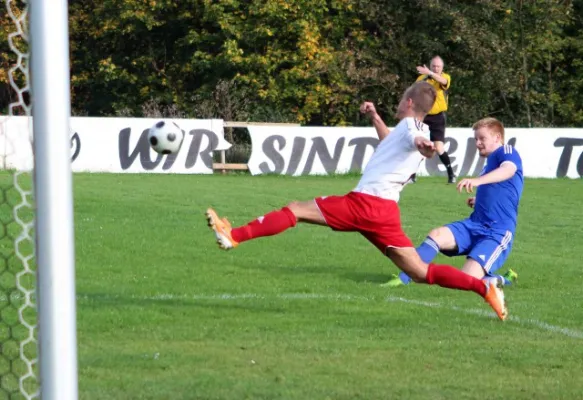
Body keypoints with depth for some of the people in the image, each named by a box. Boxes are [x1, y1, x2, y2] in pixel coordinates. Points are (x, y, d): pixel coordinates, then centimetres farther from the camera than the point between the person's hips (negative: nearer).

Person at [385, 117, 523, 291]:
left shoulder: (507, 152, -4)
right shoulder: (489, 164, 23)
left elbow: (509, 169, -30)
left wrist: (477, 180, -46)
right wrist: (478, 202, 14)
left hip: (498, 233, -8)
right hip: (475, 225, 8)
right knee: (436, 235, -19)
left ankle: (503, 281, 6)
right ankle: (402, 279, -17)